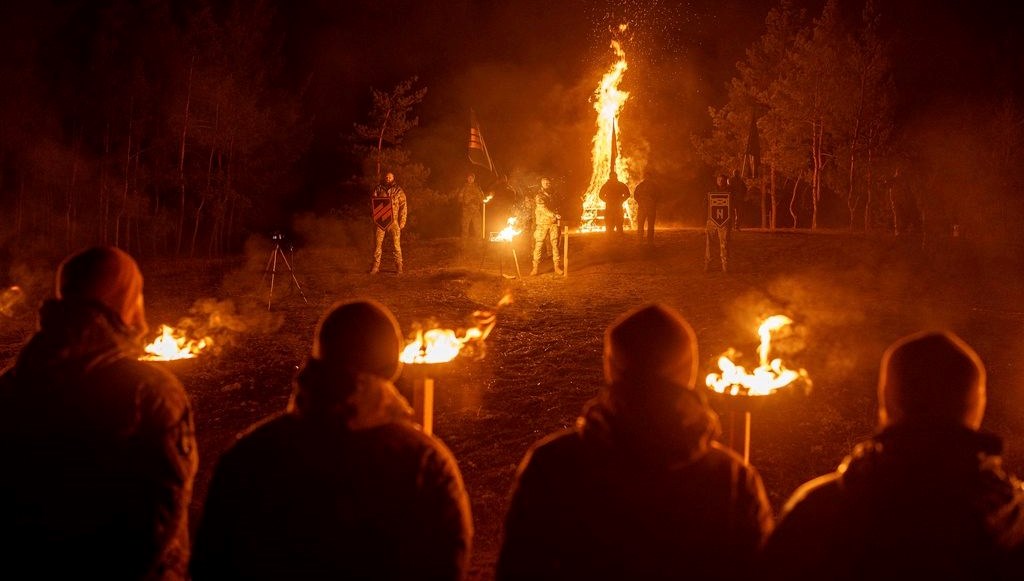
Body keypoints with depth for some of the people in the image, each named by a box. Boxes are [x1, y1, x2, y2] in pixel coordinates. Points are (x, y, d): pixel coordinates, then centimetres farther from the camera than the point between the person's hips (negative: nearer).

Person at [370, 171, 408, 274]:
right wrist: (374, 218, 0)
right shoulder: (378, 189, 6)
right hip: (380, 221, 1)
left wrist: (402, 222, -4)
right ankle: (375, 266, 7)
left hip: (394, 221, -1)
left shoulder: (398, 191, 2)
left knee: (396, 244, -1)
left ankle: (398, 266, 8)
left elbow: (403, 207, 3)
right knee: (378, 244, 1)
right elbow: (373, 204, 11)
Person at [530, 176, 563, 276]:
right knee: (539, 245, -5)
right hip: (542, 224, -4)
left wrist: (558, 219, 5)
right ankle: (535, 268, -1)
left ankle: (557, 267, 5)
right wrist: (554, 215, -29)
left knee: (555, 244, 0)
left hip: (553, 223, 4)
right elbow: (543, 208, -19)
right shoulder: (539, 195, -6)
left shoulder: (552, 194, 12)